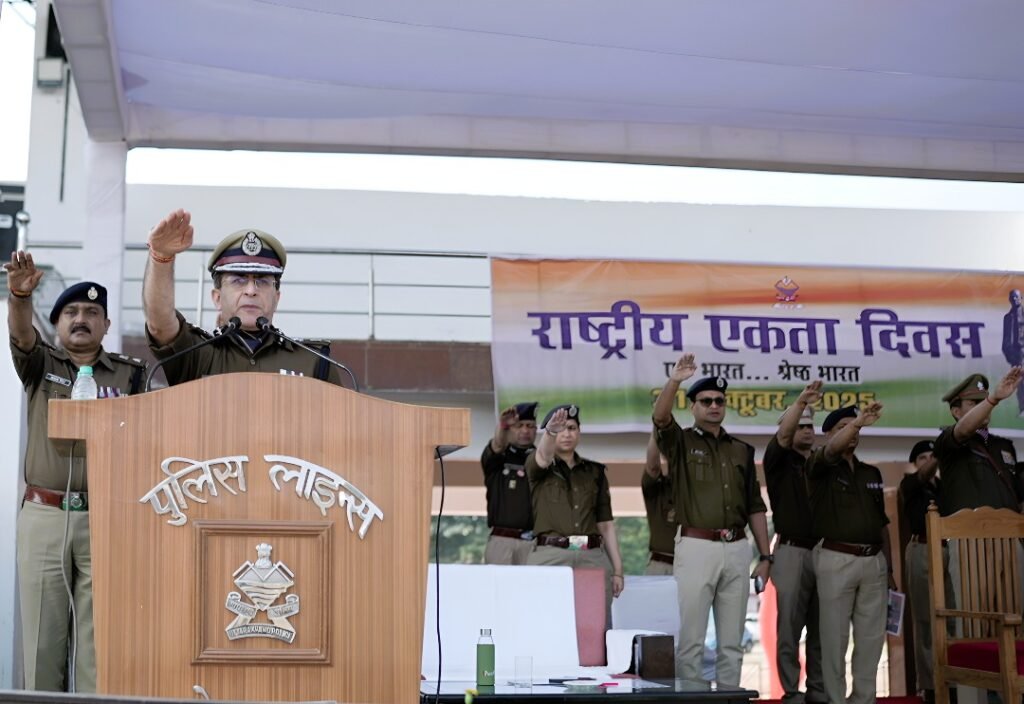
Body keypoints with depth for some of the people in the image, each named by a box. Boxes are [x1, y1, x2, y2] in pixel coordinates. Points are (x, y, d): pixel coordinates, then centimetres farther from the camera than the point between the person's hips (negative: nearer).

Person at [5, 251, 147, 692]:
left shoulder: (130, 374, 9)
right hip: (43, 514, 1)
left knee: (99, 634, -1)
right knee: (42, 635, 4)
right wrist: (19, 296, -31)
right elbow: (20, 334, -11)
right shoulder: (40, 365, 10)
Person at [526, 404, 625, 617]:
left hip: (593, 558, 3)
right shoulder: (537, 467, 5)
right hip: (550, 556, -3)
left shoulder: (595, 471, 15)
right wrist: (550, 432, -43)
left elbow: (606, 523, 14)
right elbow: (543, 455, -21)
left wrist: (618, 569, 7)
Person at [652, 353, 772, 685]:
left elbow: (755, 506, 15)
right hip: (696, 546, -4)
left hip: (737, 549, 4)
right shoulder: (681, 442, 4)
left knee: (731, 641, 9)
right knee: (690, 639, -4)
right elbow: (660, 417, -19)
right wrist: (674, 381, -35)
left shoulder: (742, 450, 16)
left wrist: (765, 556, 8)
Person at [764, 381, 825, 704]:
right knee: (789, 627, -4)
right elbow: (781, 436, -17)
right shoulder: (780, 461, 4)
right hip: (793, 552, -4)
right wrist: (800, 402, -33)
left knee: (821, 628, 7)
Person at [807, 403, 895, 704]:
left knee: (872, 636, 6)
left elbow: (882, 523, 19)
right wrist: (859, 420, -37)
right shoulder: (821, 467, 1)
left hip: (874, 560, 5)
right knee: (835, 636, -2)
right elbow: (832, 450, -24)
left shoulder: (871, 473, 17)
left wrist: (890, 568, 15)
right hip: (836, 560, -5)